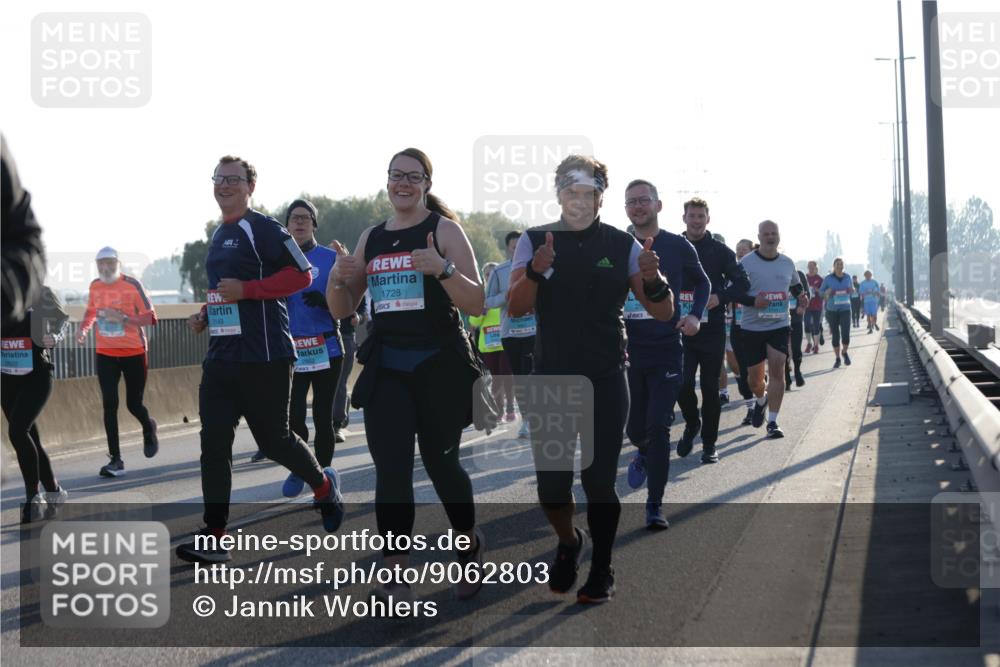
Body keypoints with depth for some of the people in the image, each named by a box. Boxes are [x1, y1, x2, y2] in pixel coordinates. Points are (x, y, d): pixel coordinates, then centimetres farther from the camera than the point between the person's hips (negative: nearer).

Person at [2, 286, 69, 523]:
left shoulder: (39, 293, -6)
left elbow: (60, 318, 7)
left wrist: (55, 337, -12)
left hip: (36, 376, -5)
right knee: (29, 438, 10)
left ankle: (34, 496, -10)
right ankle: (53, 492, 25)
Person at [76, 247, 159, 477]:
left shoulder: (132, 285, -14)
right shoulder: (95, 286, 2)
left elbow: (150, 318, -14)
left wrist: (123, 318, -27)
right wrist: (84, 328, 2)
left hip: (134, 353, -3)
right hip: (105, 353, 3)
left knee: (134, 404, 4)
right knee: (109, 405, -6)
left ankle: (149, 428, 41)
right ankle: (116, 460, -4)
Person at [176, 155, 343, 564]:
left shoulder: (263, 229, -8)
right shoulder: (218, 236, 18)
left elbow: (302, 274, -15)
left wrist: (245, 289, -20)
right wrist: (205, 316, 12)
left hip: (263, 357, -7)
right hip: (221, 356, 7)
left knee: (273, 439, 2)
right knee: (214, 441, -3)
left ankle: (324, 486, 32)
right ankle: (213, 538, -4)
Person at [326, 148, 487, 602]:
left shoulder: (444, 230, -4)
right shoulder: (370, 239, 10)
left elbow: (476, 304, -11)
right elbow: (342, 310, 14)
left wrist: (442, 268, -27)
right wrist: (338, 278, -7)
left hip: (439, 367, -3)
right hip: (387, 370, 3)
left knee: (440, 462, 9)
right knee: (391, 471, -5)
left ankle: (470, 545, 35)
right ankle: (395, 577, -1)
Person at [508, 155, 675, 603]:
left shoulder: (622, 246, 1)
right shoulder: (534, 242, 1)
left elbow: (663, 314, -2)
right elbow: (515, 308, -12)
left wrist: (652, 282, -25)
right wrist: (536, 271, -33)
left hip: (606, 383, 0)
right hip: (550, 381, 1)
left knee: (599, 482, -1)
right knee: (551, 485, 0)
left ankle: (601, 571, 17)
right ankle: (568, 542, 30)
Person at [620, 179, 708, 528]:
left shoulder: (678, 246, -1)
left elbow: (702, 282, 14)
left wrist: (695, 316, -3)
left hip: (666, 349, -2)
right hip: (627, 350, 2)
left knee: (658, 427, -8)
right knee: (634, 427, 9)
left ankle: (655, 505, 0)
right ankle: (645, 453, 47)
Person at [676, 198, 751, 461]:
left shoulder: (720, 251, 3)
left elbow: (742, 282, 1)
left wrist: (720, 297, -15)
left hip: (712, 328, 0)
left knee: (710, 387, 3)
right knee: (683, 384, -8)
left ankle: (709, 442, 13)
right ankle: (692, 423, 21)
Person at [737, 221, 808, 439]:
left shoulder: (787, 263, 7)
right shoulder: (746, 263, -5)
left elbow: (795, 285, 24)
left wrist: (800, 296, 2)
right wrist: (753, 301, -21)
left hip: (779, 325, 1)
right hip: (751, 328, -1)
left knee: (777, 370, -13)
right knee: (754, 377, 8)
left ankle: (773, 422, -9)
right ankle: (761, 400, 44)